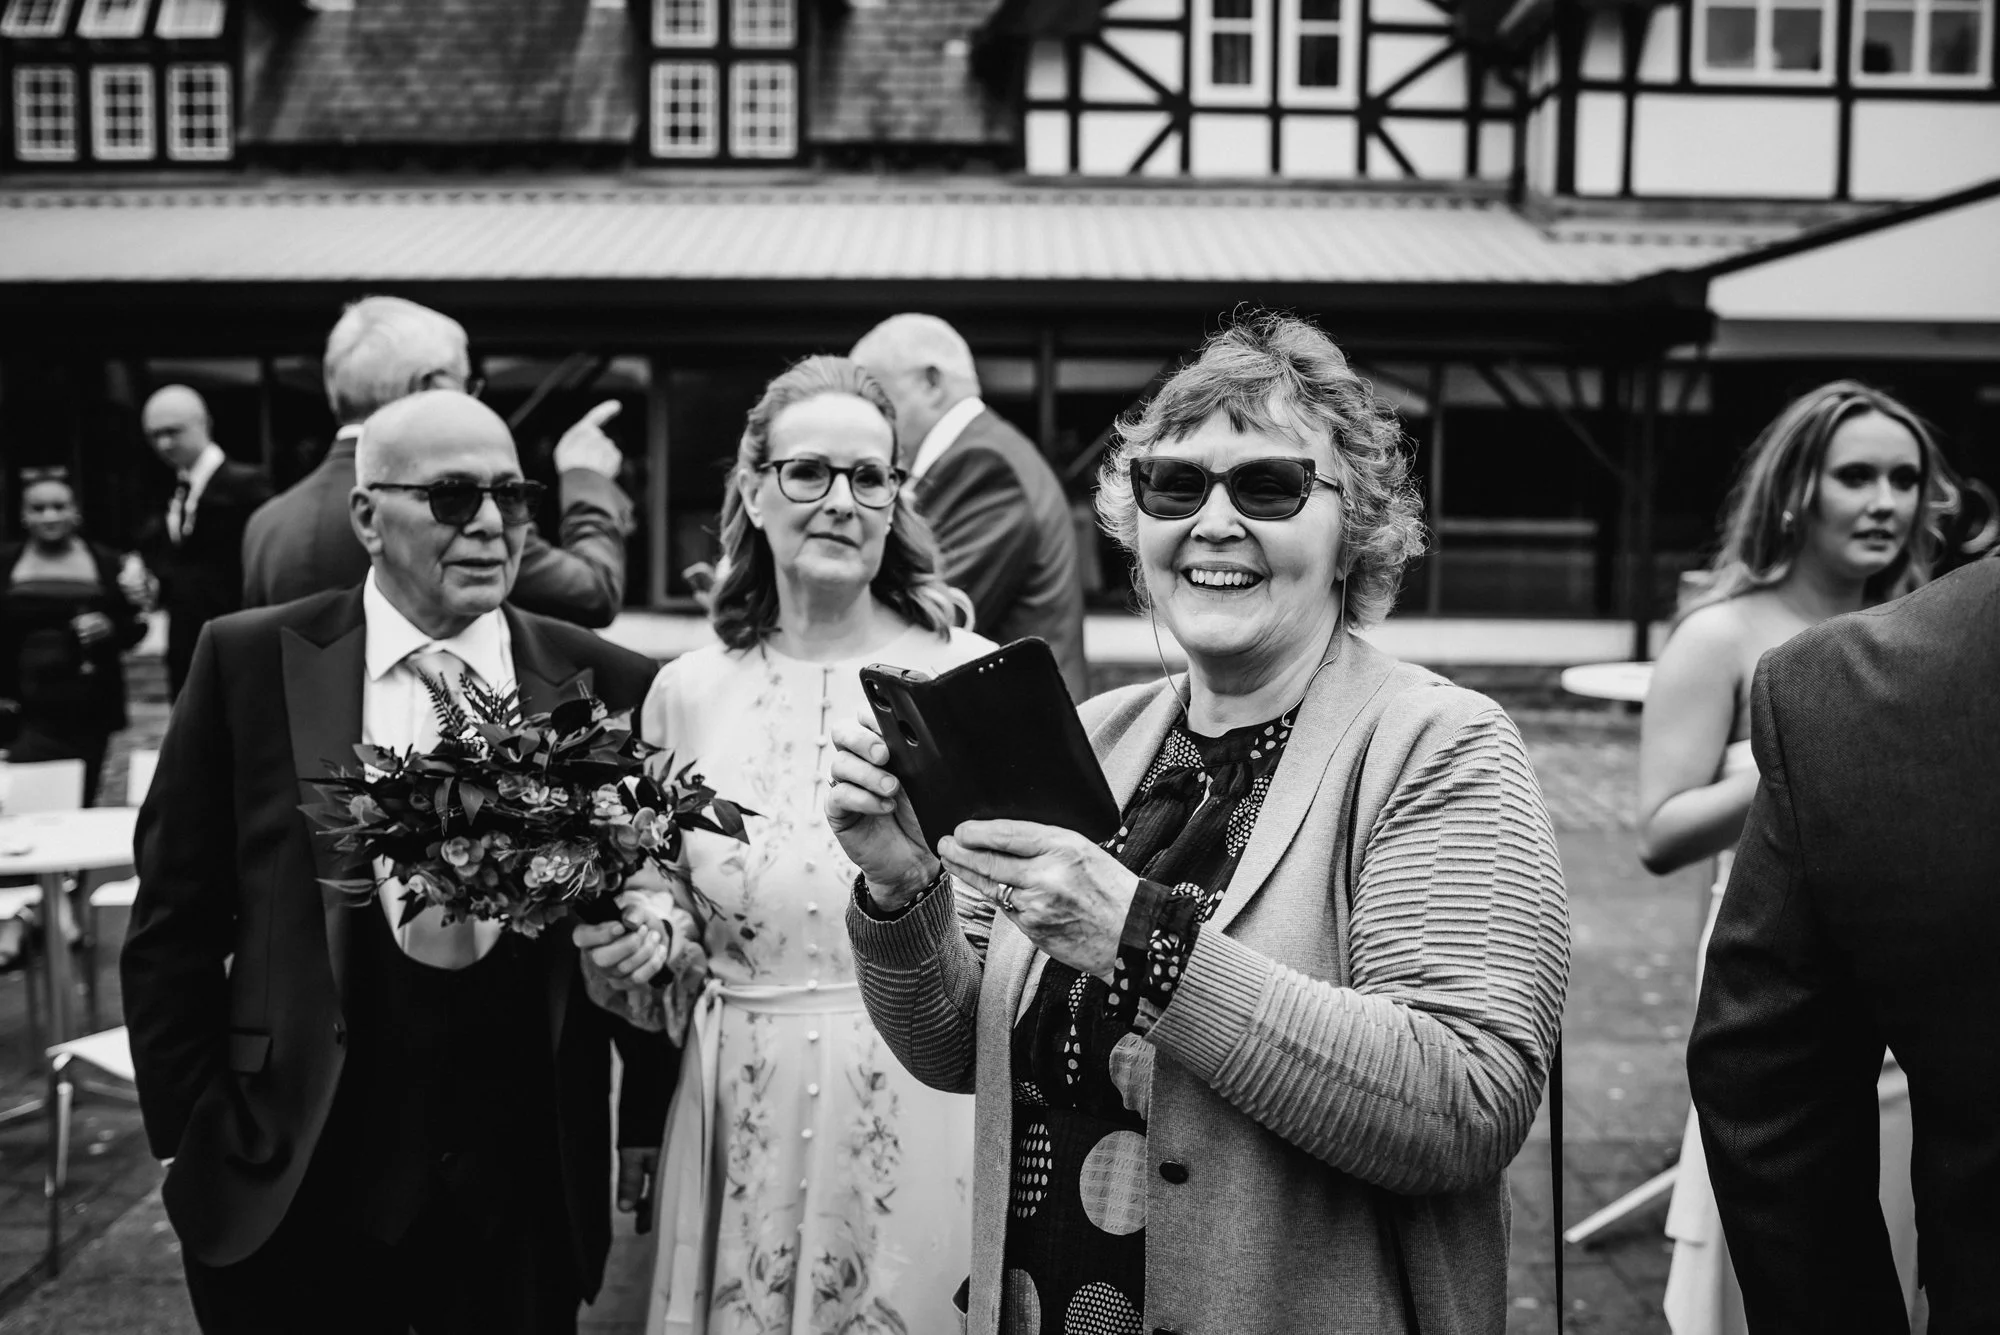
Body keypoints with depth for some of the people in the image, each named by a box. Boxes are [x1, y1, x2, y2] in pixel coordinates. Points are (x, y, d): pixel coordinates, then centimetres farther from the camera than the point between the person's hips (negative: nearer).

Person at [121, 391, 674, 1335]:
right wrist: (189, 1132, 0)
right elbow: (176, 921, 1)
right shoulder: (252, 662, -4)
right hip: (290, 1184, -1)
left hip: (528, 1187, 1)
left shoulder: (602, 683, -2)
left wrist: (641, 930, -14)